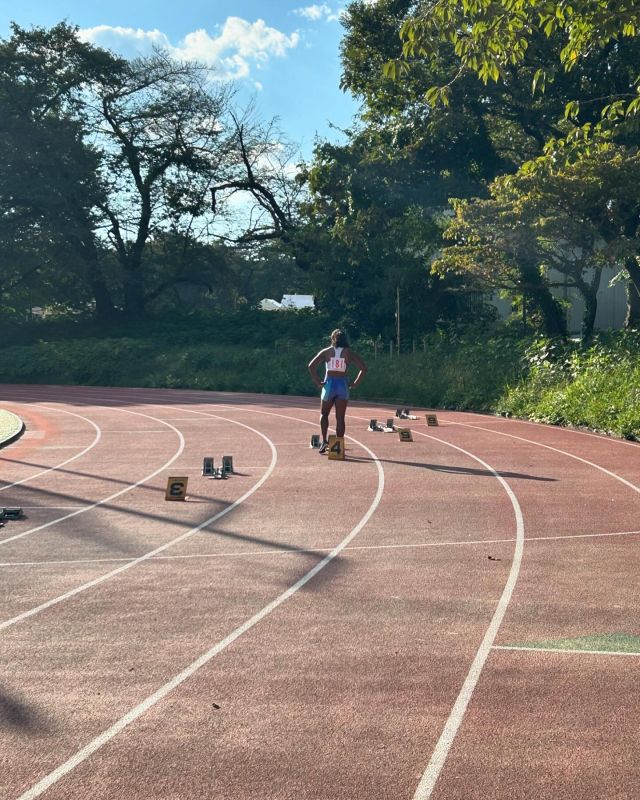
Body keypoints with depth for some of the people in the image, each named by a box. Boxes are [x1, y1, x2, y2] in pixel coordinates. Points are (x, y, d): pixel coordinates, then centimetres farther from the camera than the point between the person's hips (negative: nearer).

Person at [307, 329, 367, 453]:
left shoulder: (326, 352, 4)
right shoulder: (349, 353, 4)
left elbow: (311, 366, -5)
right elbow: (363, 368, -3)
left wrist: (317, 382, -1)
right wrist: (355, 384, 1)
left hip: (329, 384, 0)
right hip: (343, 386, 0)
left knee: (324, 414, 17)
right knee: (340, 418, 5)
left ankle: (324, 441, 2)